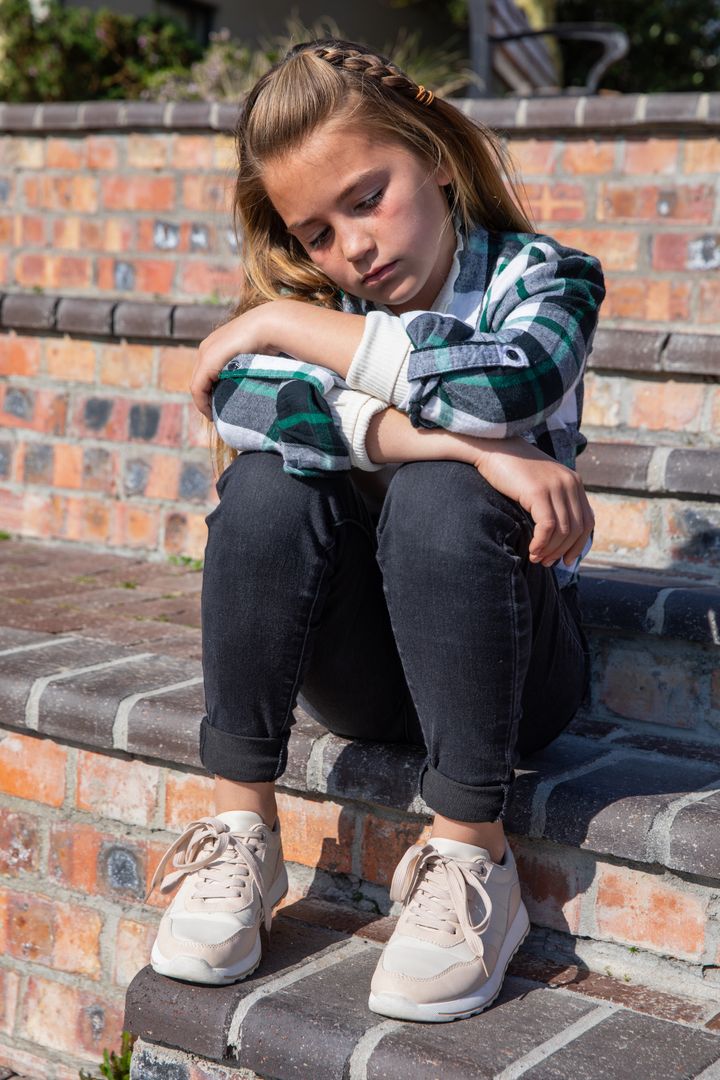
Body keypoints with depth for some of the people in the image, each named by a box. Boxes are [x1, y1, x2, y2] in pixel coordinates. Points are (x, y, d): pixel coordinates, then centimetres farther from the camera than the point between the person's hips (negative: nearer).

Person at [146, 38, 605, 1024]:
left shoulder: (541, 277, -6)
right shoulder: (312, 302, 2)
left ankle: (472, 862, -24)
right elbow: (245, 400, -23)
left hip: (509, 667, -3)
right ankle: (239, 829, -17)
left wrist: (283, 322, -22)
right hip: (362, 670, 3)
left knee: (439, 494, -32)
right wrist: (473, 444, -33)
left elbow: (499, 386, -31)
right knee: (272, 479, -24)